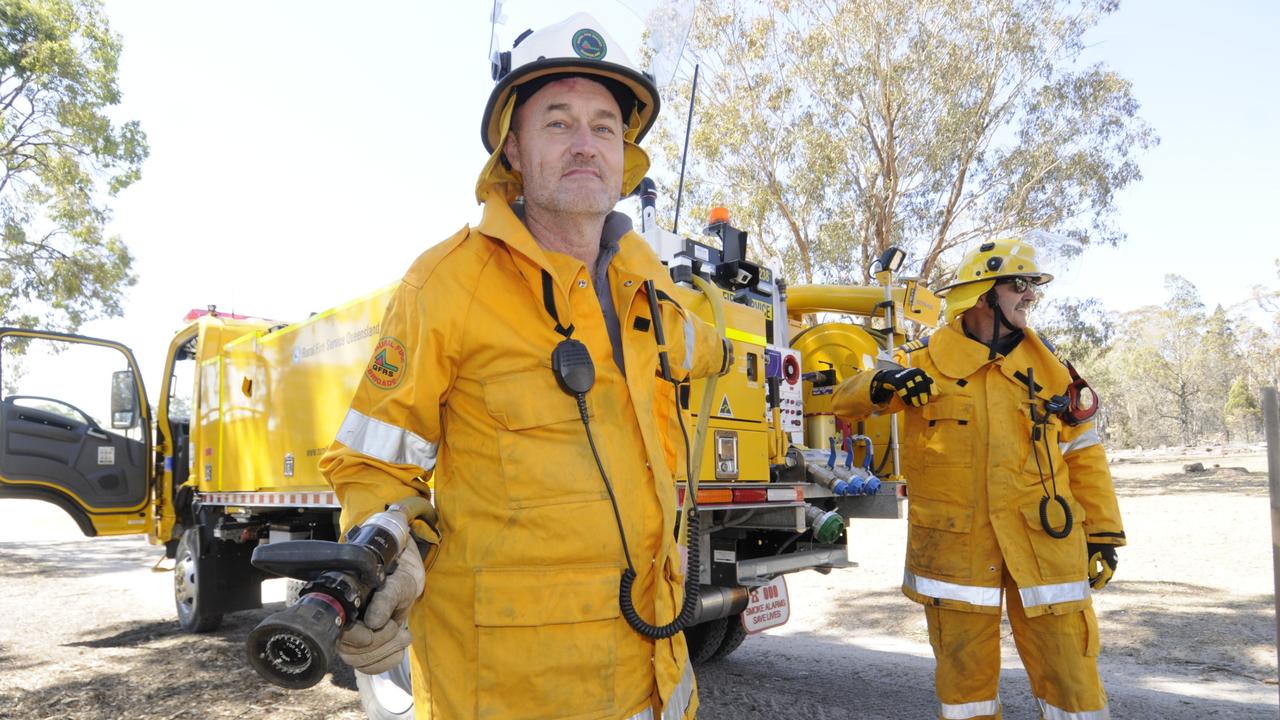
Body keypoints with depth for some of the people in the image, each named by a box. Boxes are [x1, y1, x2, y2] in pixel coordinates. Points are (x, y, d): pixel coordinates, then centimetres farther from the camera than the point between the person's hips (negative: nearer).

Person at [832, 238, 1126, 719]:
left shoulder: (1046, 363, 8)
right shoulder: (924, 360, 1)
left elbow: (1082, 449, 12)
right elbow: (845, 403, 1)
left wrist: (1103, 531, 9)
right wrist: (881, 384, -21)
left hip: (1043, 539, 2)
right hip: (955, 543, -1)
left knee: (1068, 663, 4)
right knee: (964, 671, 9)